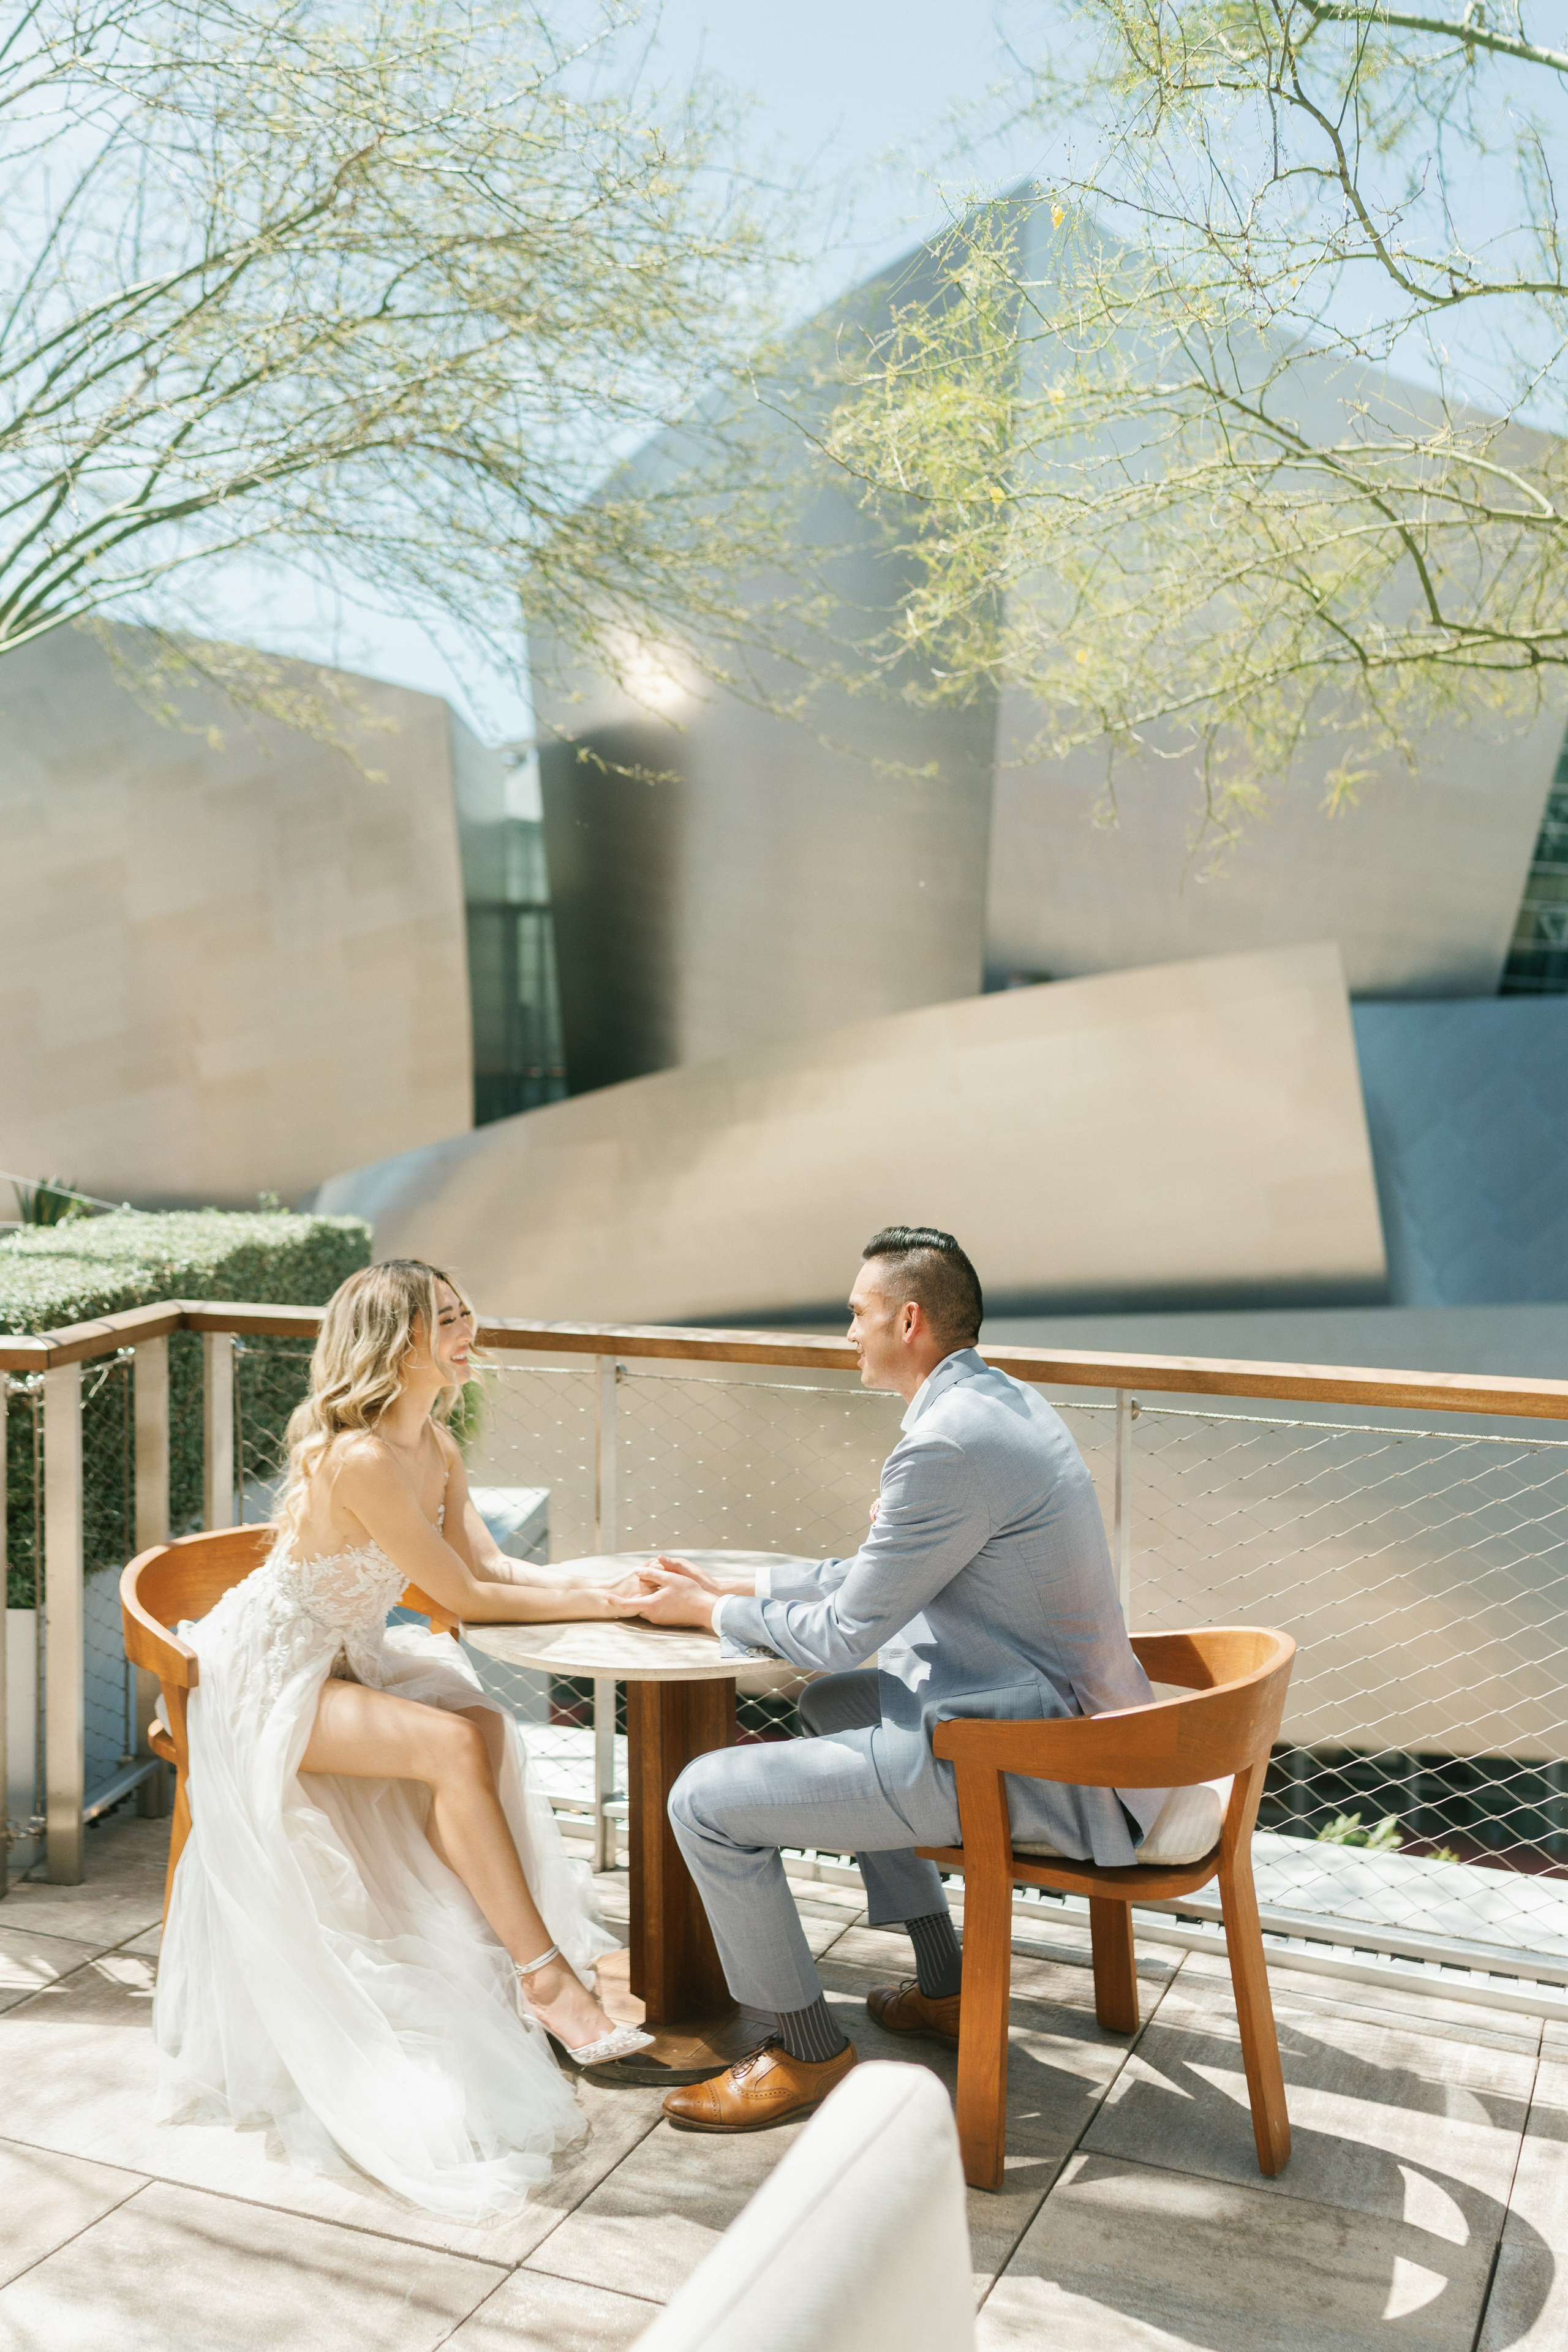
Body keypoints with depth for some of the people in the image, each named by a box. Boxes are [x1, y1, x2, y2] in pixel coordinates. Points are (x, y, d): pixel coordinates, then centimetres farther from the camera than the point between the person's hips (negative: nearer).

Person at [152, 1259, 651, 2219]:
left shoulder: (433, 1445, 2)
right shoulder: (359, 1459, -27)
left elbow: (492, 1565, -1)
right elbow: (463, 1594, -21)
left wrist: (608, 1586, -14)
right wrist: (595, 1605, -15)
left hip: (350, 1658, 8)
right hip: (270, 1673, -8)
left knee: (486, 1726, -16)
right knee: (455, 1743, -25)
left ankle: (471, 1955, -6)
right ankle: (543, 1975, -15)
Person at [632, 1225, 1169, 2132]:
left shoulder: (948, 1445, -24)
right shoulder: (1006, 1402, 9)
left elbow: (844, 1633, -15)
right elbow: (876, 1571, 18)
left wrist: (710, 1612, 0)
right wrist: (735, 1587, 16)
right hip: (1061, 1714, 11)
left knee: (707, 1800, -9)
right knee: (832, 1705, 32)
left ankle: (804, 2047, 12)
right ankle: (946, 1981, 33)